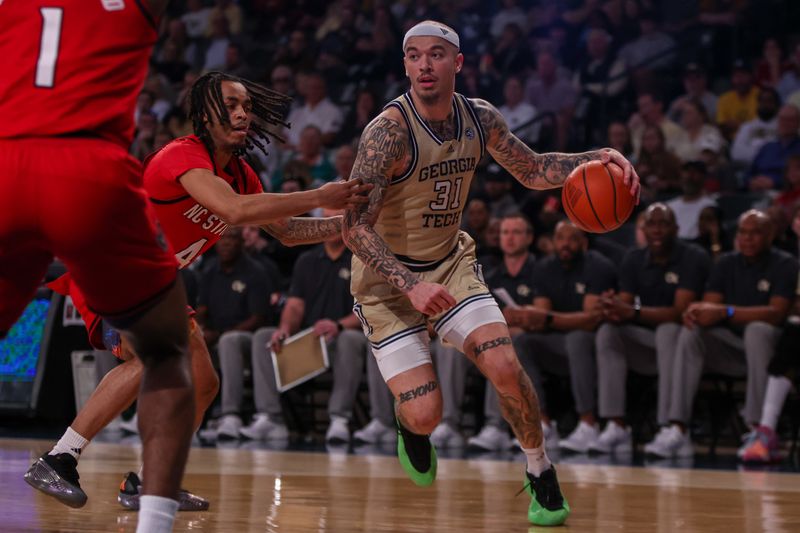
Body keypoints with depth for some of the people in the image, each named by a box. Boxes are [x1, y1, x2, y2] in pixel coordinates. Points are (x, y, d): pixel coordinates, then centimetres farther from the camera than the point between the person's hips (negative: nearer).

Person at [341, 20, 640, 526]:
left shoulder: (480, 119, -7)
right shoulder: (389, 130, -25)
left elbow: (532, 170, 9)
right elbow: (355, 225, -29)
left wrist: (597, 158, -9)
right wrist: (410, 287, -39)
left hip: (451, 262, 4)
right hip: (388, 277, -4)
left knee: (505, 367, -16)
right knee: (426, 416, -12)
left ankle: (541, 473, 8)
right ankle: (410, 425, 28)